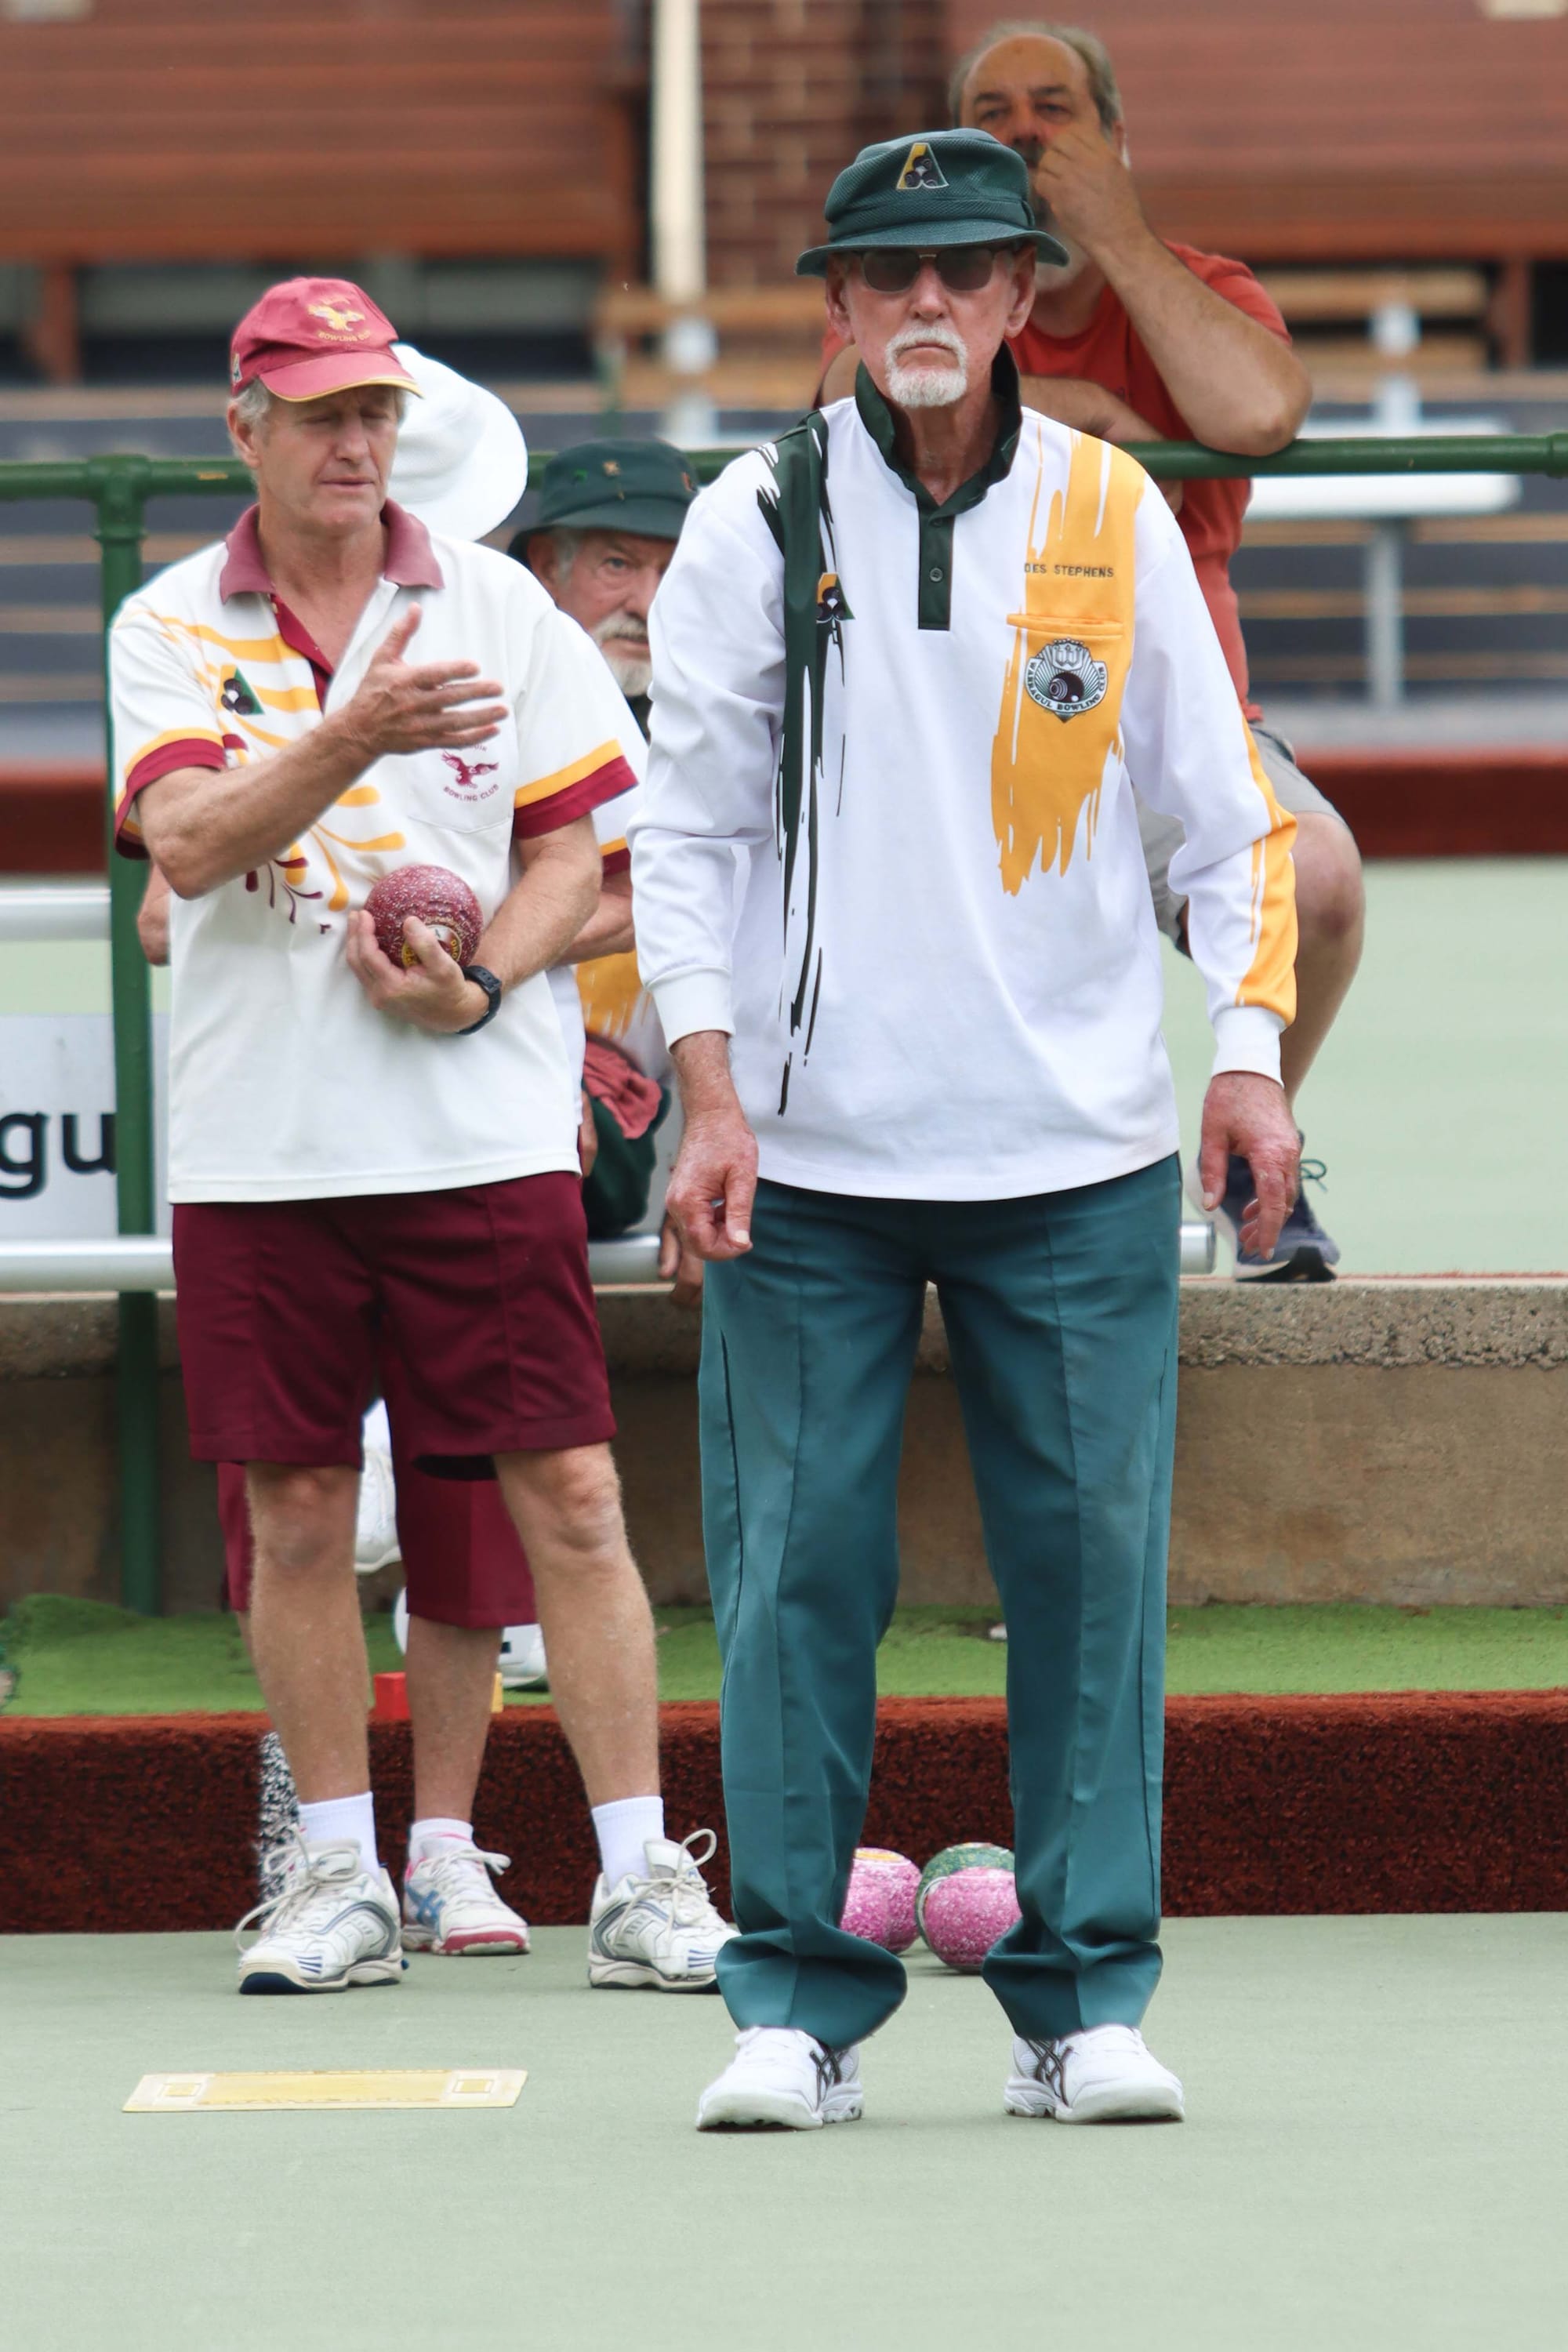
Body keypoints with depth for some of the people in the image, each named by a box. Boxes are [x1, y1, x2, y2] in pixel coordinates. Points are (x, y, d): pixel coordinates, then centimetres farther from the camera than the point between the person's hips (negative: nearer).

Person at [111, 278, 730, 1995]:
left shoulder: (497, 608, 6)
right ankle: (340, 1880, 15)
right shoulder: (169, 628, 4)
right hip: (256, 1142, 0)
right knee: (297, 1512, 5)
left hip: (480, 1126, 0)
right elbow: (189, 843, -12)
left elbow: (571, 851, 7)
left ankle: (639, 1879, -3)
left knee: (566, 1498, -5)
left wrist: (480, 980, -11)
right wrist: (354, 737, -27)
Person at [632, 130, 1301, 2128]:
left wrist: (1250, 1046, -1)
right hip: (810, 1145, -1)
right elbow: (685, 827, 3)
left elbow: (1217, 806, 10)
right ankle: (797, 2000, 6)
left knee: (1092, 1564, 0)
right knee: (796, 1570, -2)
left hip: (1078, 1154, 1)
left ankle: (1083, 1997, 9)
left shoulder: (1113, 518, 5)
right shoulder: (755, 526, 2)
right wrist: (710, 1095, -6)